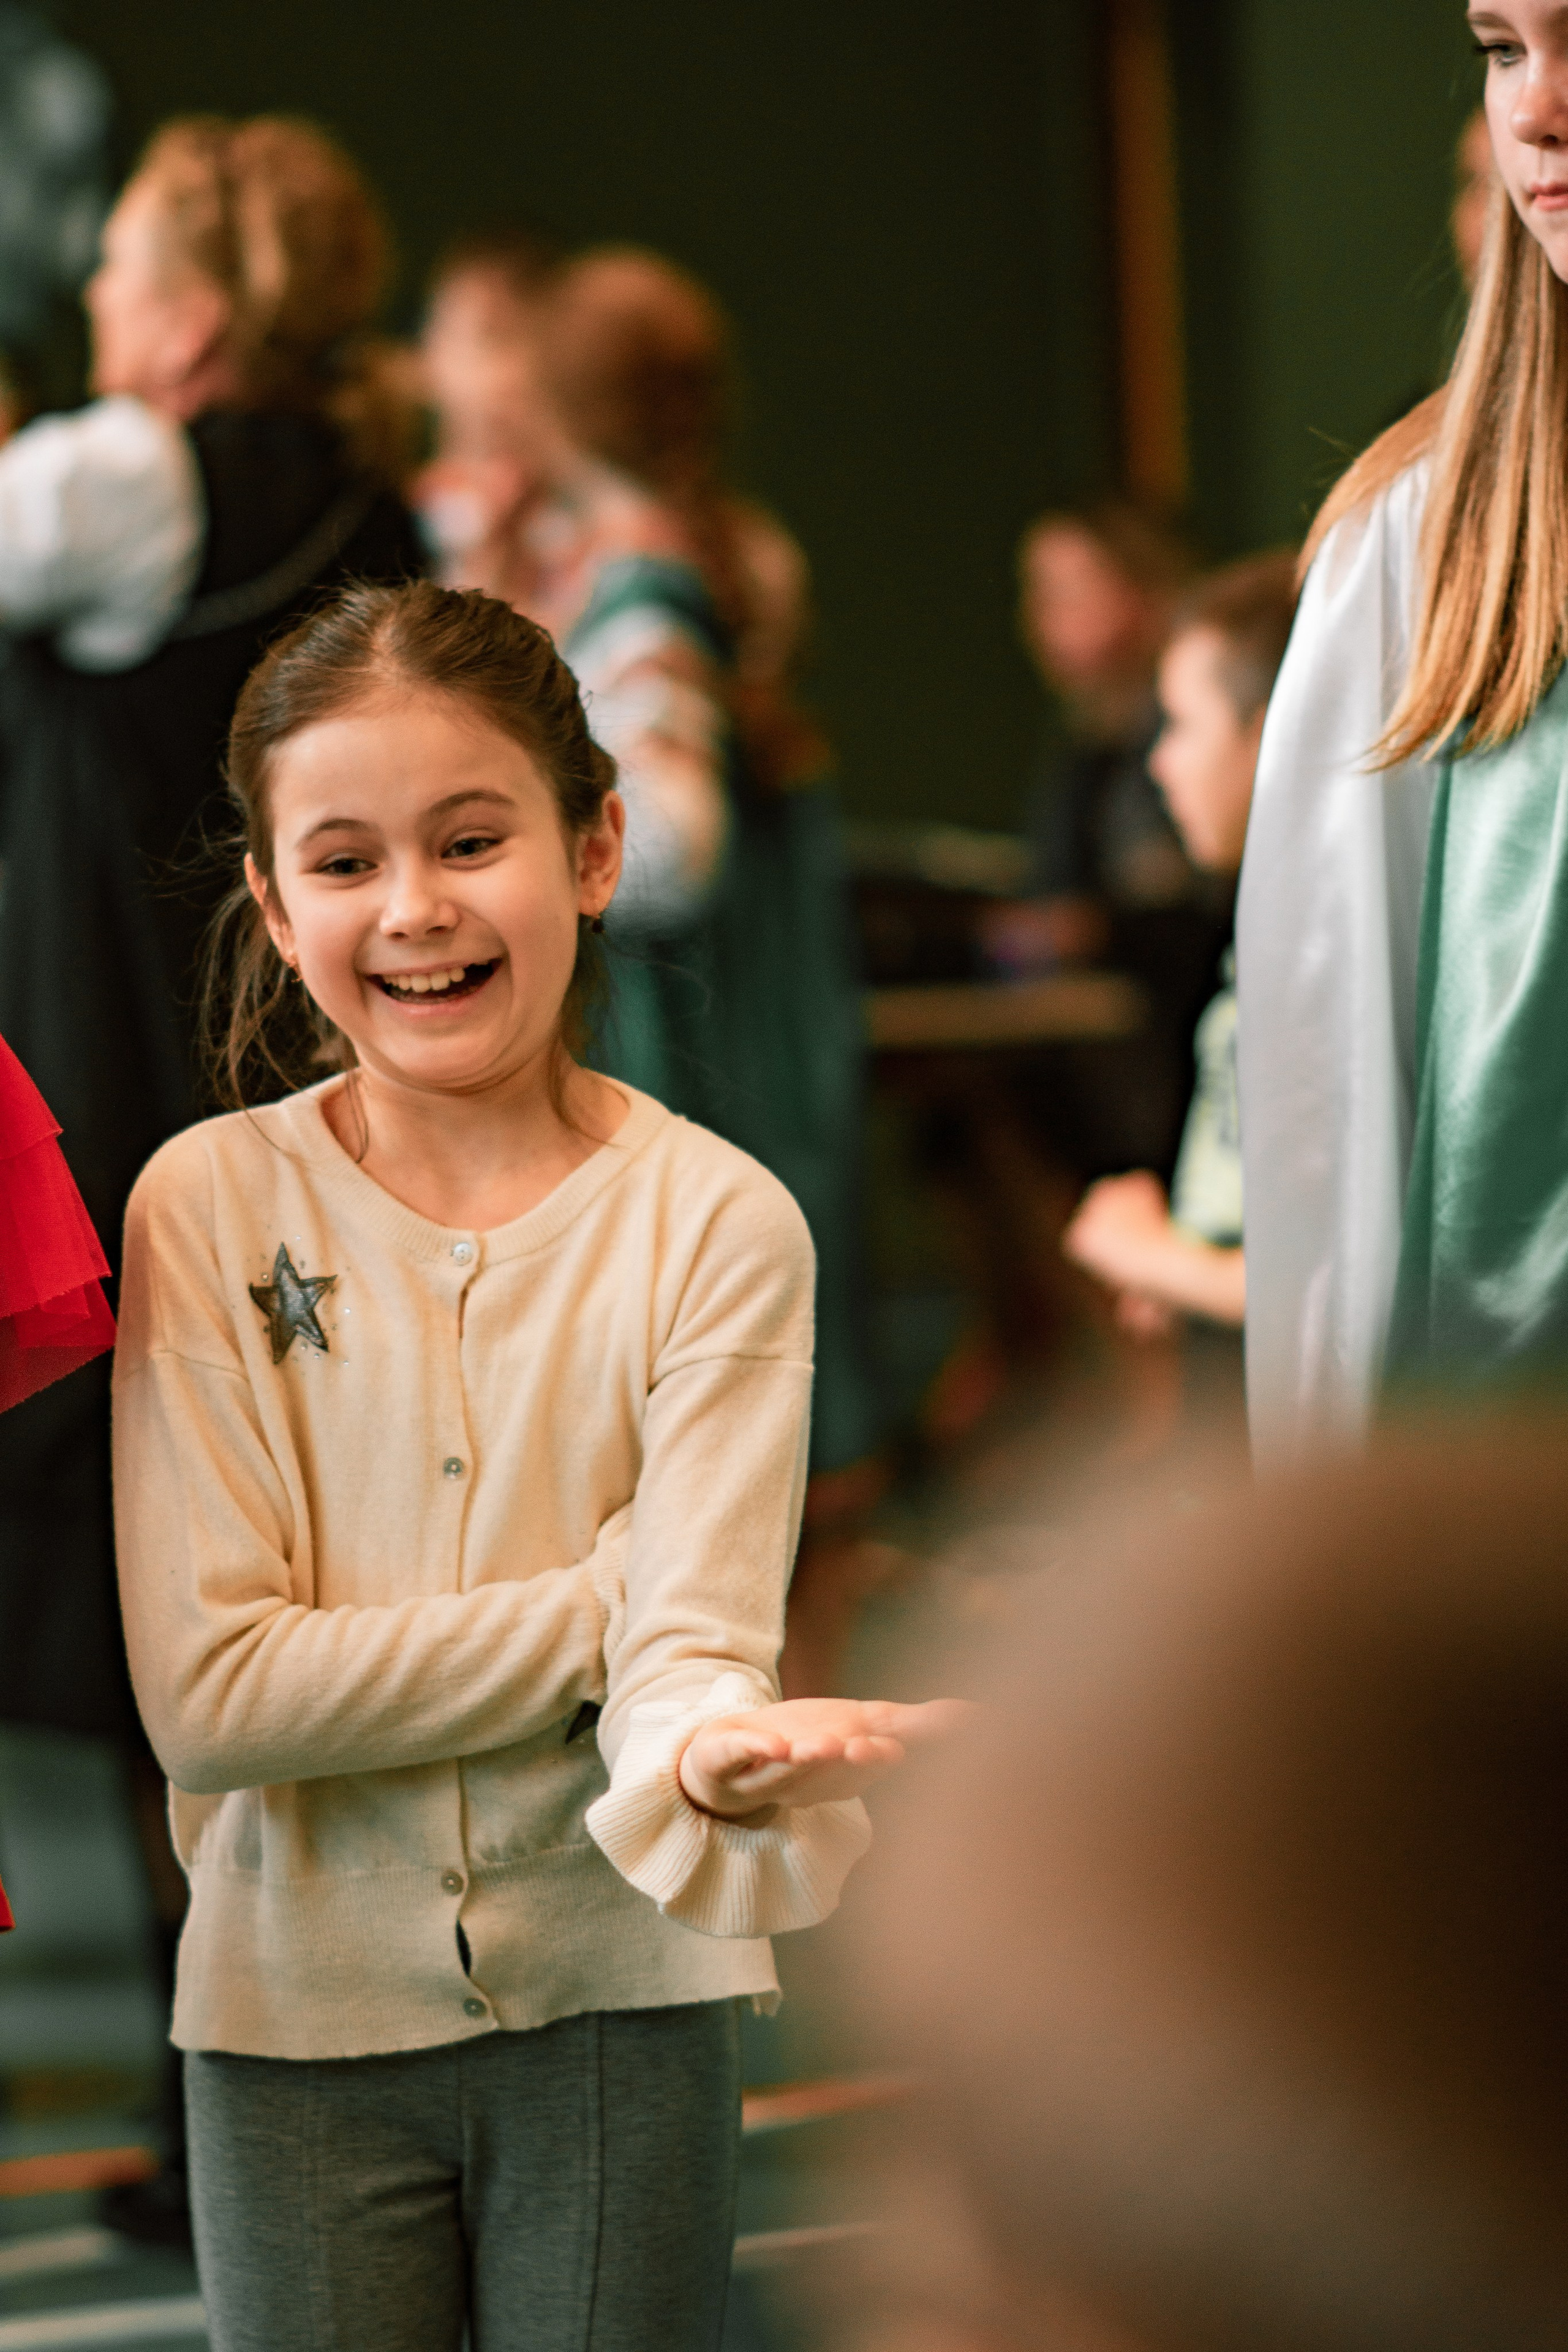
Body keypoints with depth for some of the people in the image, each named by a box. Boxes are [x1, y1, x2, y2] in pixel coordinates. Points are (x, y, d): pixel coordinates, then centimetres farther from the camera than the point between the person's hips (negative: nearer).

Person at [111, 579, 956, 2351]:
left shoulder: (713, 1224, -7)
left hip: (618, 2004, 0)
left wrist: (715, 1742, -41)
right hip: (299, 2015, 0)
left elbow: (691, 1638, -17)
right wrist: (611, 1600, -17)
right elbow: (208, 1691, -14)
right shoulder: (211, 1206, -6)